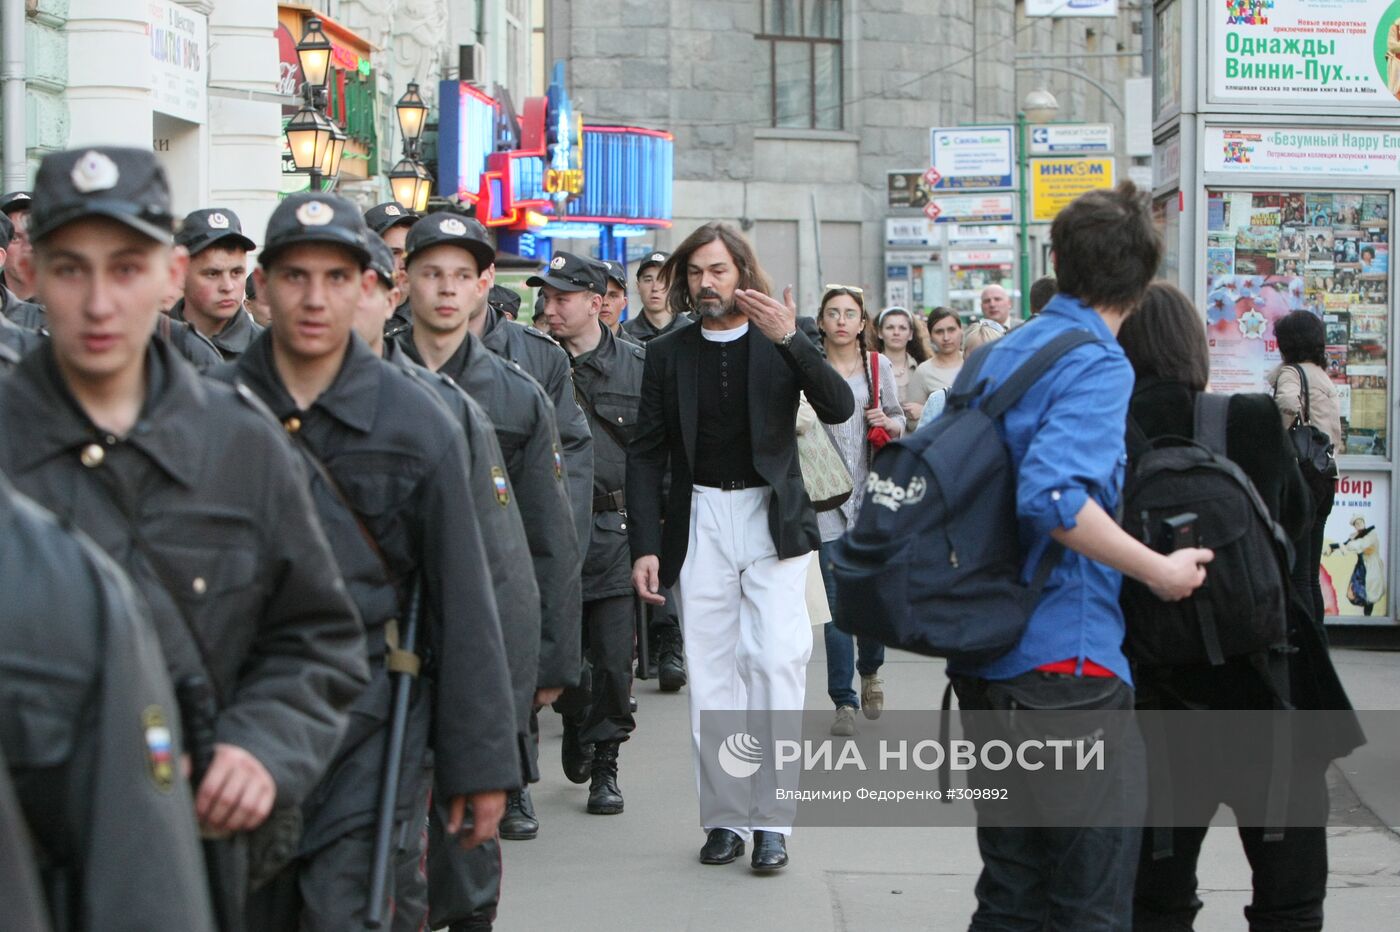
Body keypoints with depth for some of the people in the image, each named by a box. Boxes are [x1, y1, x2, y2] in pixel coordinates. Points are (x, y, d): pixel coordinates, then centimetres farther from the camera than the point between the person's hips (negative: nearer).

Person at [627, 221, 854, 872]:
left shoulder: (784, 341, 3)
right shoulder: (667, 354, 6)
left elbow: (838, 409, -12)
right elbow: (646, 454, 7)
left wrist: (790, 340, -24)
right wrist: (645, 544, -1)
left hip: (773, 520, -2)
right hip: (699, 521, 2)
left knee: (776, 660, -10)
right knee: (710, 671, 2)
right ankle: (725, 816, 9)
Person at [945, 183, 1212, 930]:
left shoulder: (994, 356, 12)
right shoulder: (1099, 367, -13)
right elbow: (1052, 494, -28)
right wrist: (1159, 571, -17)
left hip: (986, 664, 8)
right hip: (1069, 662, -8)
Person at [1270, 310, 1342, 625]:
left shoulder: (1291, 373, -8)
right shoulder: (1324, 378, 19)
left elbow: (1289, 403, -29)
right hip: (1326, 477, 9)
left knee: (1297, 574, -8)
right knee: (1311, 575, 14)